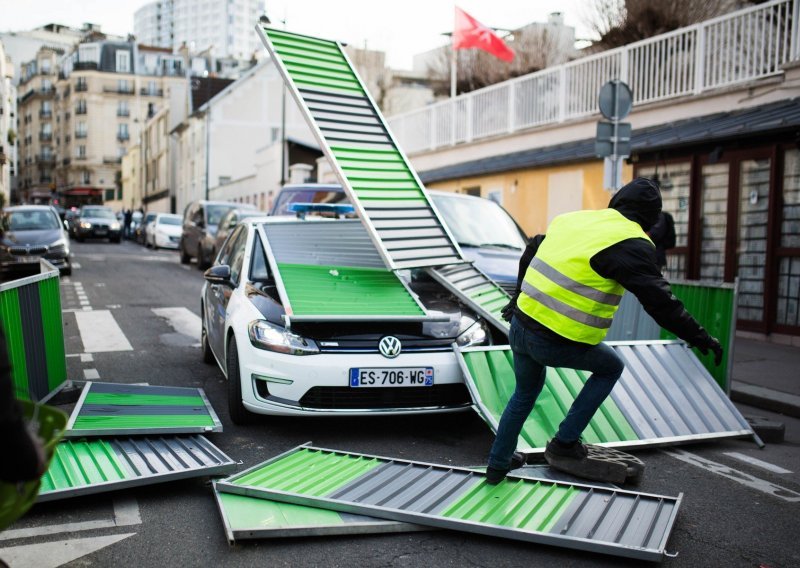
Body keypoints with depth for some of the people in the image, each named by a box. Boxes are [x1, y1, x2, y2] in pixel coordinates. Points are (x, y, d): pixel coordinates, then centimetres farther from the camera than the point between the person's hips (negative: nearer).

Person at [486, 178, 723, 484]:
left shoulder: (570, 218, 13)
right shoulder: (632, 244, -9)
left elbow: (531, 254, 25)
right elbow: (659, 300, -12)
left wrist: (519, 296, 38)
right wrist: (700, 337, -2)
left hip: (520, 326, 7)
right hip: (558, 343, -6)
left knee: (525, 393, 29)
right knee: (611, 367, 22)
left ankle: (497, 465, 37)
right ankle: (565, 442, 18)